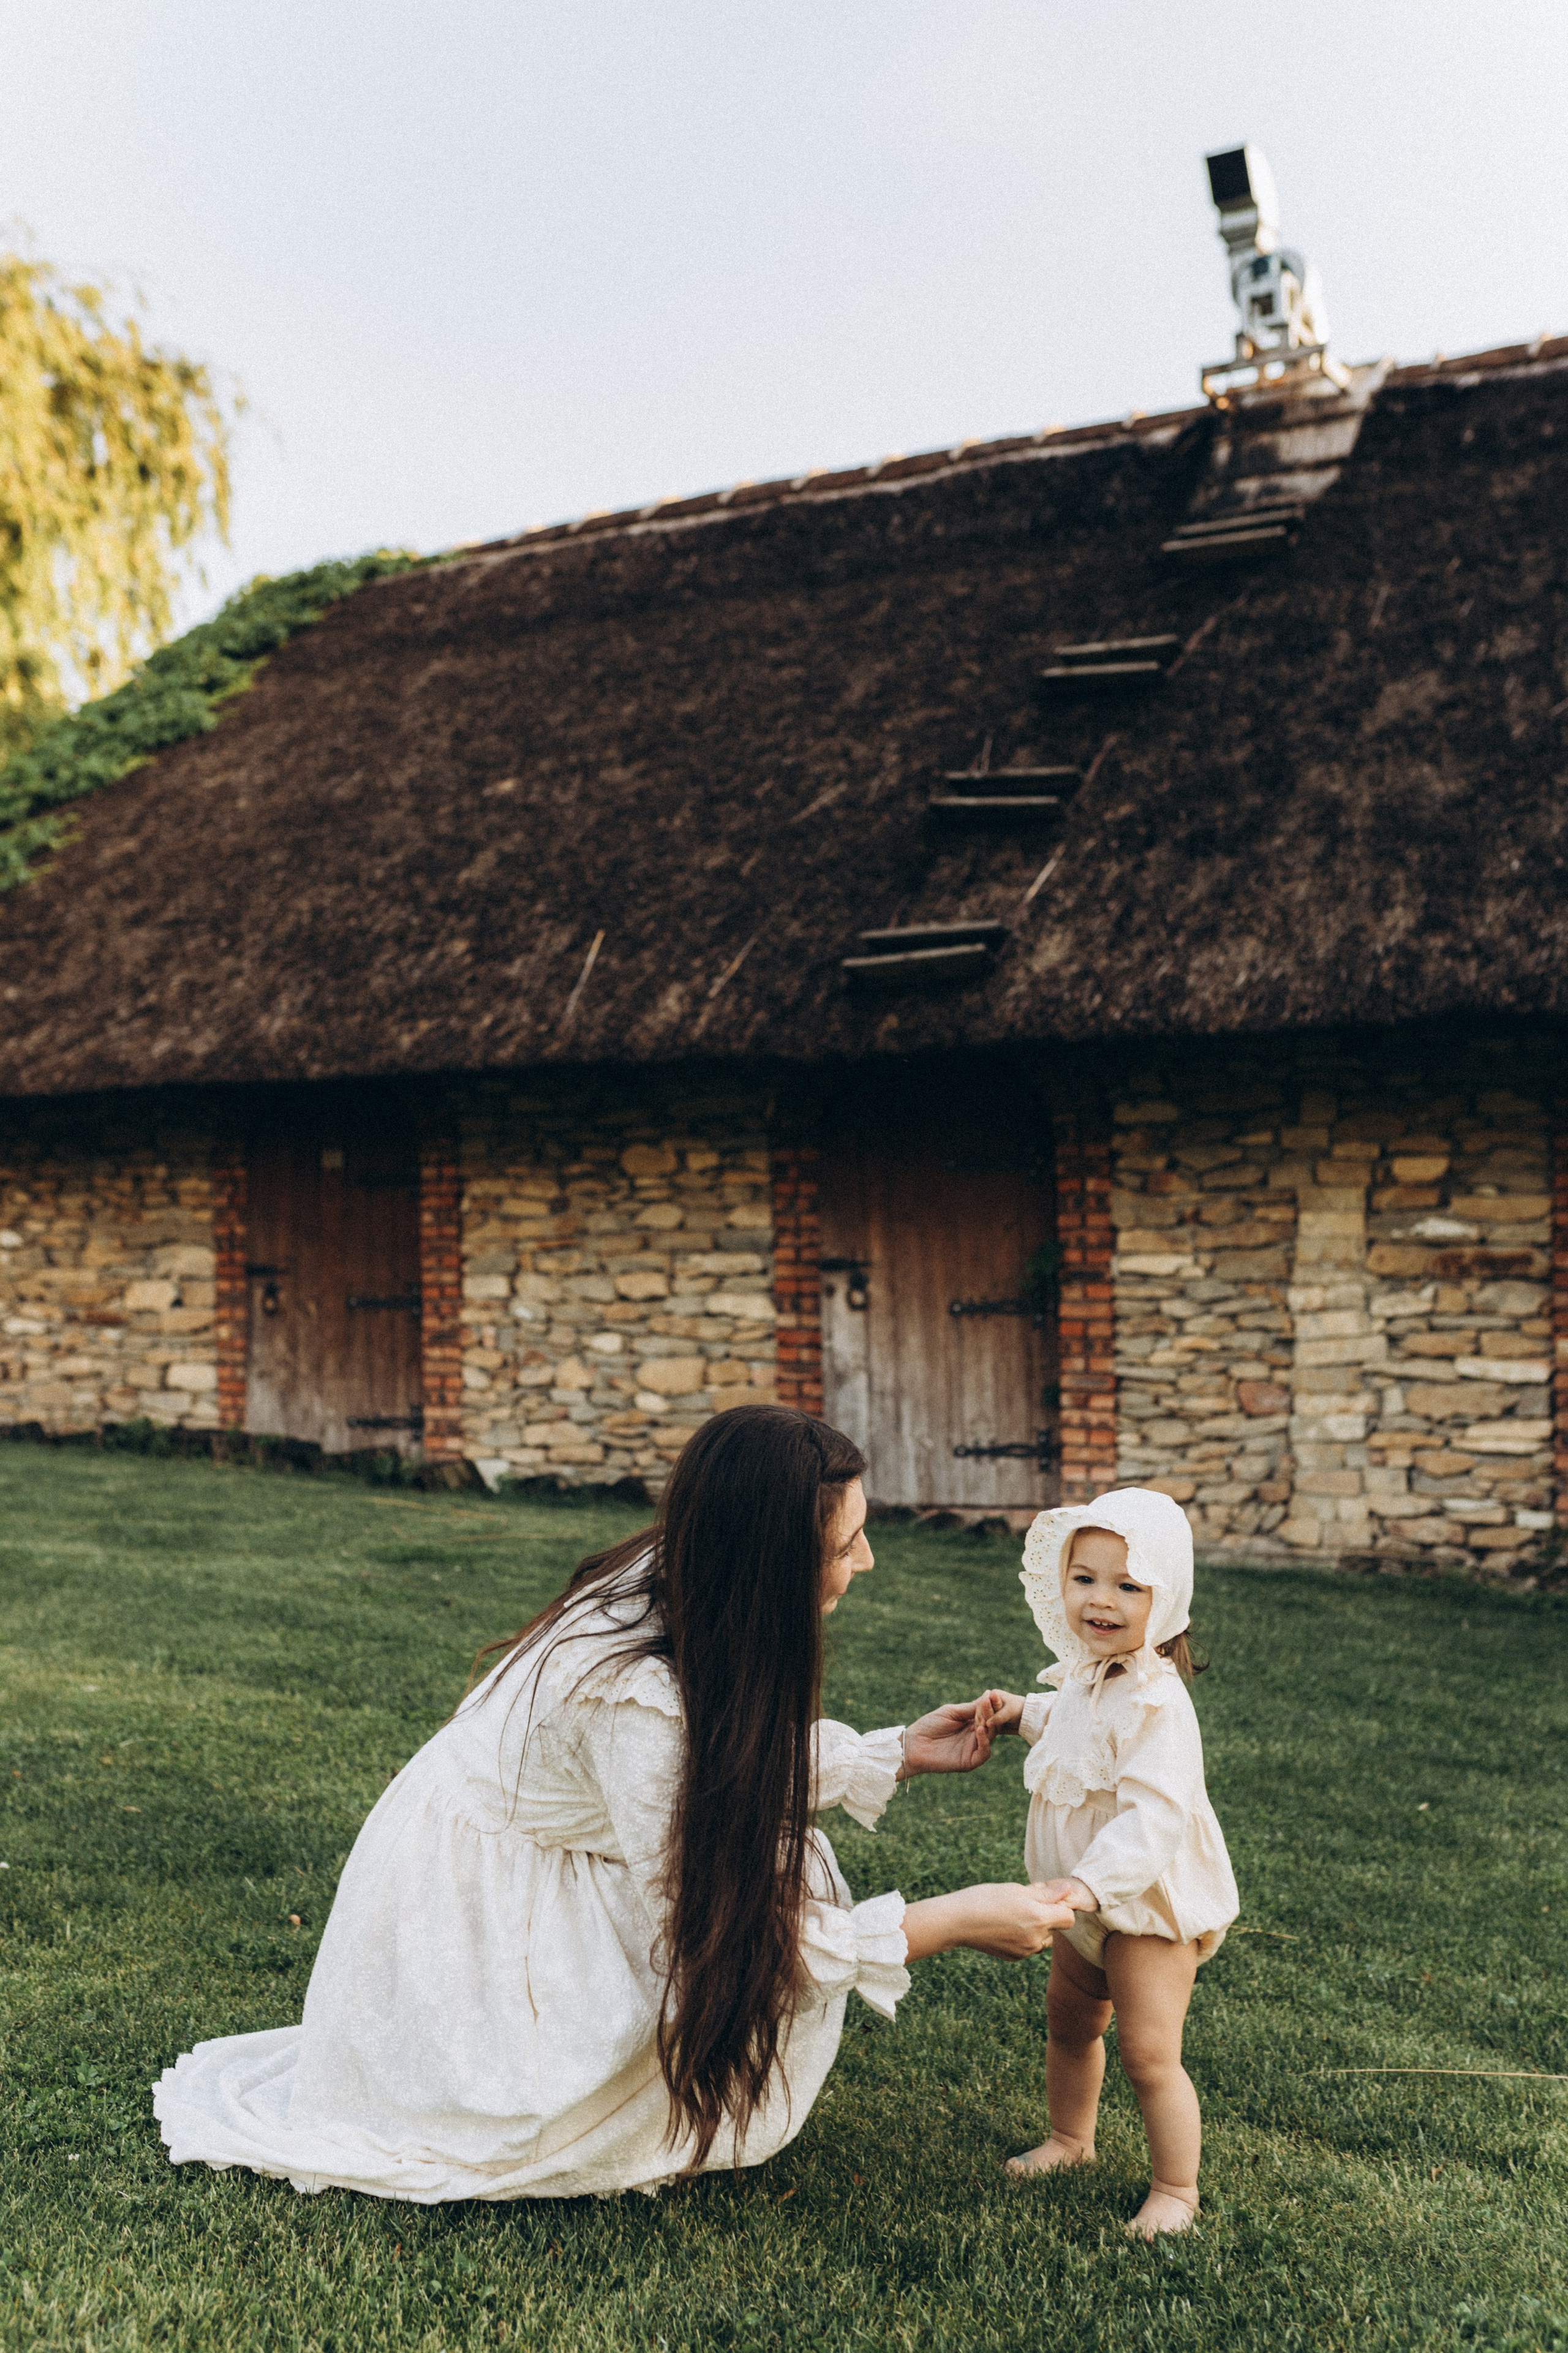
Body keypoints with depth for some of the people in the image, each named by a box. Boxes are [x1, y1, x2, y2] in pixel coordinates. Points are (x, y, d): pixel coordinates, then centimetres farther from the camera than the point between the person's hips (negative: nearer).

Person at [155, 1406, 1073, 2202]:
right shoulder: (635, 1699, -37)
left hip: (541, 1862, 8)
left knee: (776, 1866, -7)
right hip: (469, 1904, -8)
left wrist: (900, 1753, -1)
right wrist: (954, 1920, -26)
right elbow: (704, 1937, -28)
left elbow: (740, 1769, 5)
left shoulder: (679, 1591, -13)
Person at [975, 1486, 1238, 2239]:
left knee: (1149, 2054, -5)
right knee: (1068, 2020, 24)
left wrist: (1093, 1883, -46)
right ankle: (1070, 2138, 46)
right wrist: (1024, 1714, 10)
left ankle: (1175, 2190, 15)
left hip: (1149, 1905, -9)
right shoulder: (1087, 1674, -1)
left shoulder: (1155, 1703, -30)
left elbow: (1155, 1812, -38)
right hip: (1089, 1901, 9)